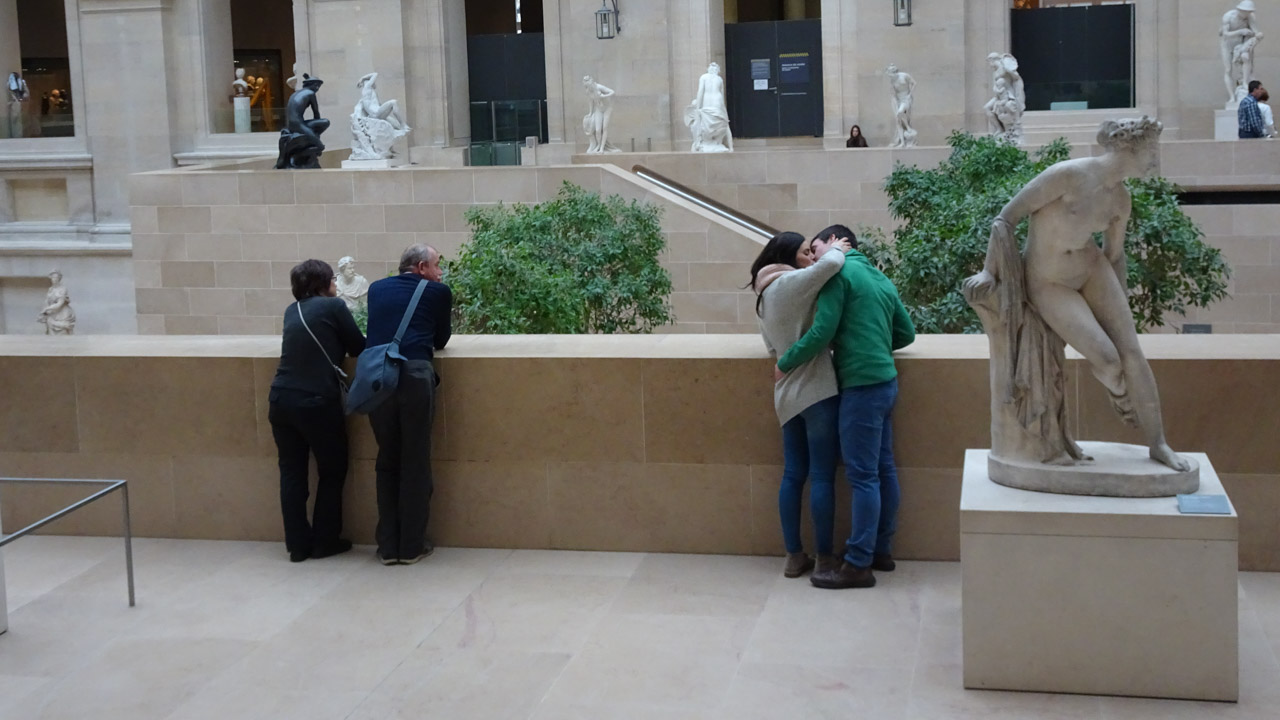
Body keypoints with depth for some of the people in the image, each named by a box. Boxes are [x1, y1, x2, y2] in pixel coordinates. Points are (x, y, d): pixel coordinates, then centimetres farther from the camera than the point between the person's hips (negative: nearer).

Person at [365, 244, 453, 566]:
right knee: (415, 463, 6)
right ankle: (412, 546, 10)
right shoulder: (437, 292, 9)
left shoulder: (377, 289, 20)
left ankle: (388, 546, 13)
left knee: (387, 462, 12)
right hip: (415, 374, -3)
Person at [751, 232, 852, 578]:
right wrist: (836, 249, -4)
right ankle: (824, 559, 4)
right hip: (817, 389, -8)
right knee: (822, 476, -2)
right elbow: (829, 265, -24)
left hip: (787, 394, 8)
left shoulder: (765, 296, 17)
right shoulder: (790, 283, -9)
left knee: (793, 475, 10)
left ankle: (794, 556, 14)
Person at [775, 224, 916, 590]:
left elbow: (821, 332, -16)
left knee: (863, 476, -7)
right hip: (885, 381, 9)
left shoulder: (839, 272, -9)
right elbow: (906, 333, 19)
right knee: (883, 469, 13)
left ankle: (858, 565, -4)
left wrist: (785, 364, -4)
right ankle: (881, 550, 20)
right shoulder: (881, 279, 16)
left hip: (862, 385, -9)